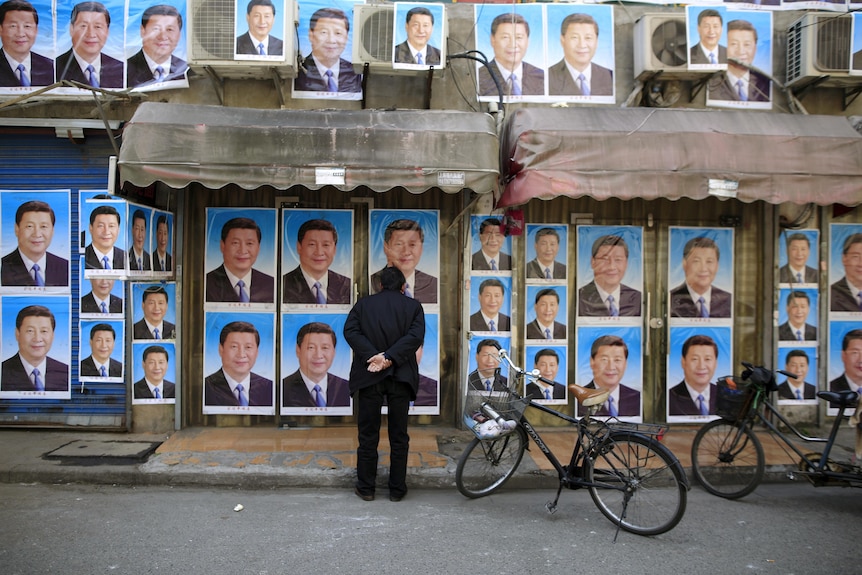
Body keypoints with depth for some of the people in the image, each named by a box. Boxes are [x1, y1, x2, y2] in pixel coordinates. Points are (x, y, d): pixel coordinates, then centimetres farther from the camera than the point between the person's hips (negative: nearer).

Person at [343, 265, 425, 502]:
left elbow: (350, 331, -7)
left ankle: (365, 488, 15)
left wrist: (372, 356, -15)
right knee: (399, 436, 8)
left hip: (369, 376, 0)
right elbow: (416, 335, -11)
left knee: (368, 434, 8)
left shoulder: (363, 304, 8)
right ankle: (397, 489, 13)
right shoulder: (413, 306, 5)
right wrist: (390, 357, -16)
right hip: (401, 376, 0)